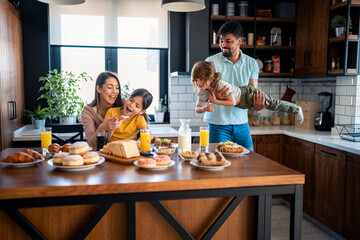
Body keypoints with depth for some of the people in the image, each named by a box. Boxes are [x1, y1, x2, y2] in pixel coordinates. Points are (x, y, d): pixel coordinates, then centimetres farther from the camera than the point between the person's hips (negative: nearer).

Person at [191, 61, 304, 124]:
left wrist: (216, 101, -39)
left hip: (248, 94, -6)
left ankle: (296, 109, 34)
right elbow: (197, 108, -10)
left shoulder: (221, 84, -39)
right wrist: (205, 108, -31)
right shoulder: (202, 92, -16)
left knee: (273, 105, 9)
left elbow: (232, 102, -35)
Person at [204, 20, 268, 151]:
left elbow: (253, 93, 1)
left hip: (242, 124, 3)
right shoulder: (211, 62, -4)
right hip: (218, 124, -2)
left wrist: (257, 105, -23)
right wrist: (213, 96, -33)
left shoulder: (251, 63, 4)